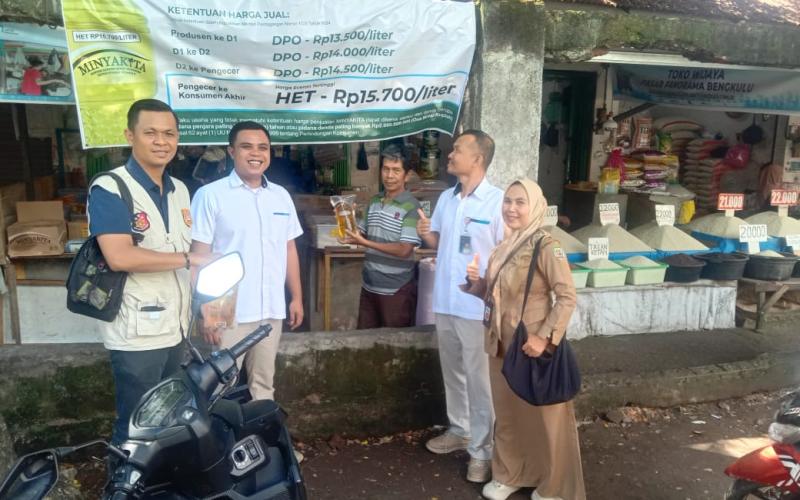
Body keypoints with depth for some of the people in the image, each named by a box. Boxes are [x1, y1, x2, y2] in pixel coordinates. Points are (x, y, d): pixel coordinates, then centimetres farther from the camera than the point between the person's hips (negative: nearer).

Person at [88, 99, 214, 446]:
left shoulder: (180, 190, 10)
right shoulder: (109, 190, -14)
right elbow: (120, 257, -27)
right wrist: (188, 259, -20)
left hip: (174, 328, 8)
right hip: (137, 333, -7)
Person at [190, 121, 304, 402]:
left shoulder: (281, 196, 8)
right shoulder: (210, 195, -8)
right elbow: (200, 256, -9)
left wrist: (296, 297, 12)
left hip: (272, 310, 5)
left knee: (264, 382, 17)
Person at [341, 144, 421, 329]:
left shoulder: (411, 206, -14)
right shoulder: (374, 202, 7)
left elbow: (404, 250, -20)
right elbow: (361, 234, 17)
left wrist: (365, 243, -22)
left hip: (397, 290, -6)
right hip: (369, 286, 6)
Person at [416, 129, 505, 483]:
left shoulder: (497, 201, -13)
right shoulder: (446, 198, 9)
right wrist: (425, 235, -3)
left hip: (478, 306, -7)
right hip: (444, 302, 7)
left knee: (479, 379, 3)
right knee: (452, 373, 19)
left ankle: (481, 449, 16)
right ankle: (459, 430, 36)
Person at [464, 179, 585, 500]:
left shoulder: (546, 247, -15)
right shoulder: (503, 247, 7)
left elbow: (567, 297, -18)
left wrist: (545, 337, -23)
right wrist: (476, 281, -5)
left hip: (533, 346, -7)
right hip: (501, 345, 7)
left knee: (543, 415, 9)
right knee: (507, 412, 18)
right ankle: (510, 474, 36)